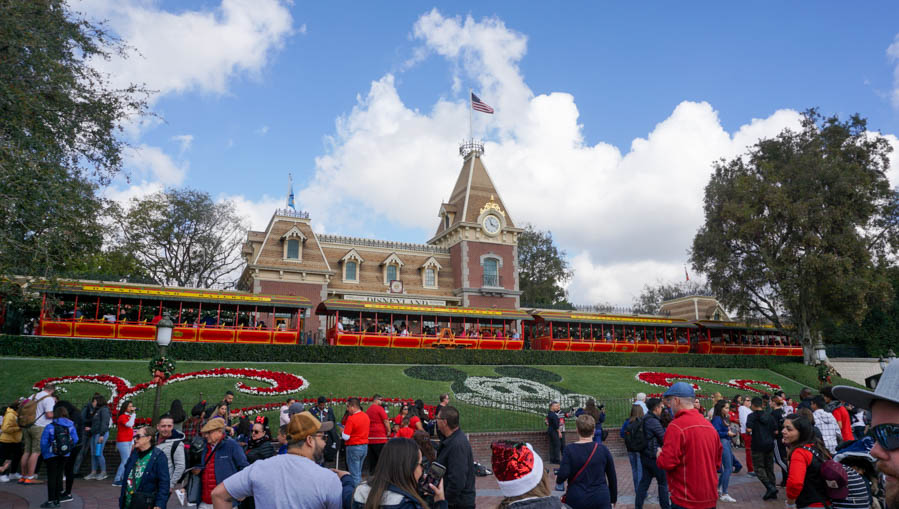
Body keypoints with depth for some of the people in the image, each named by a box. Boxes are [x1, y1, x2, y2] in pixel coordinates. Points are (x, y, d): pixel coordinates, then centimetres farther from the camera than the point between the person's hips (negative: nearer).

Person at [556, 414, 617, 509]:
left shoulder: (569, 450, -8)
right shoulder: (603, 449, -2)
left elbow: (563, 474, -18)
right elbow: (612, 477, 5)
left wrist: (558, 479, 6)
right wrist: (613, 499, 18)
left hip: (576, 501, 0)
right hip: (601, 500, 1)